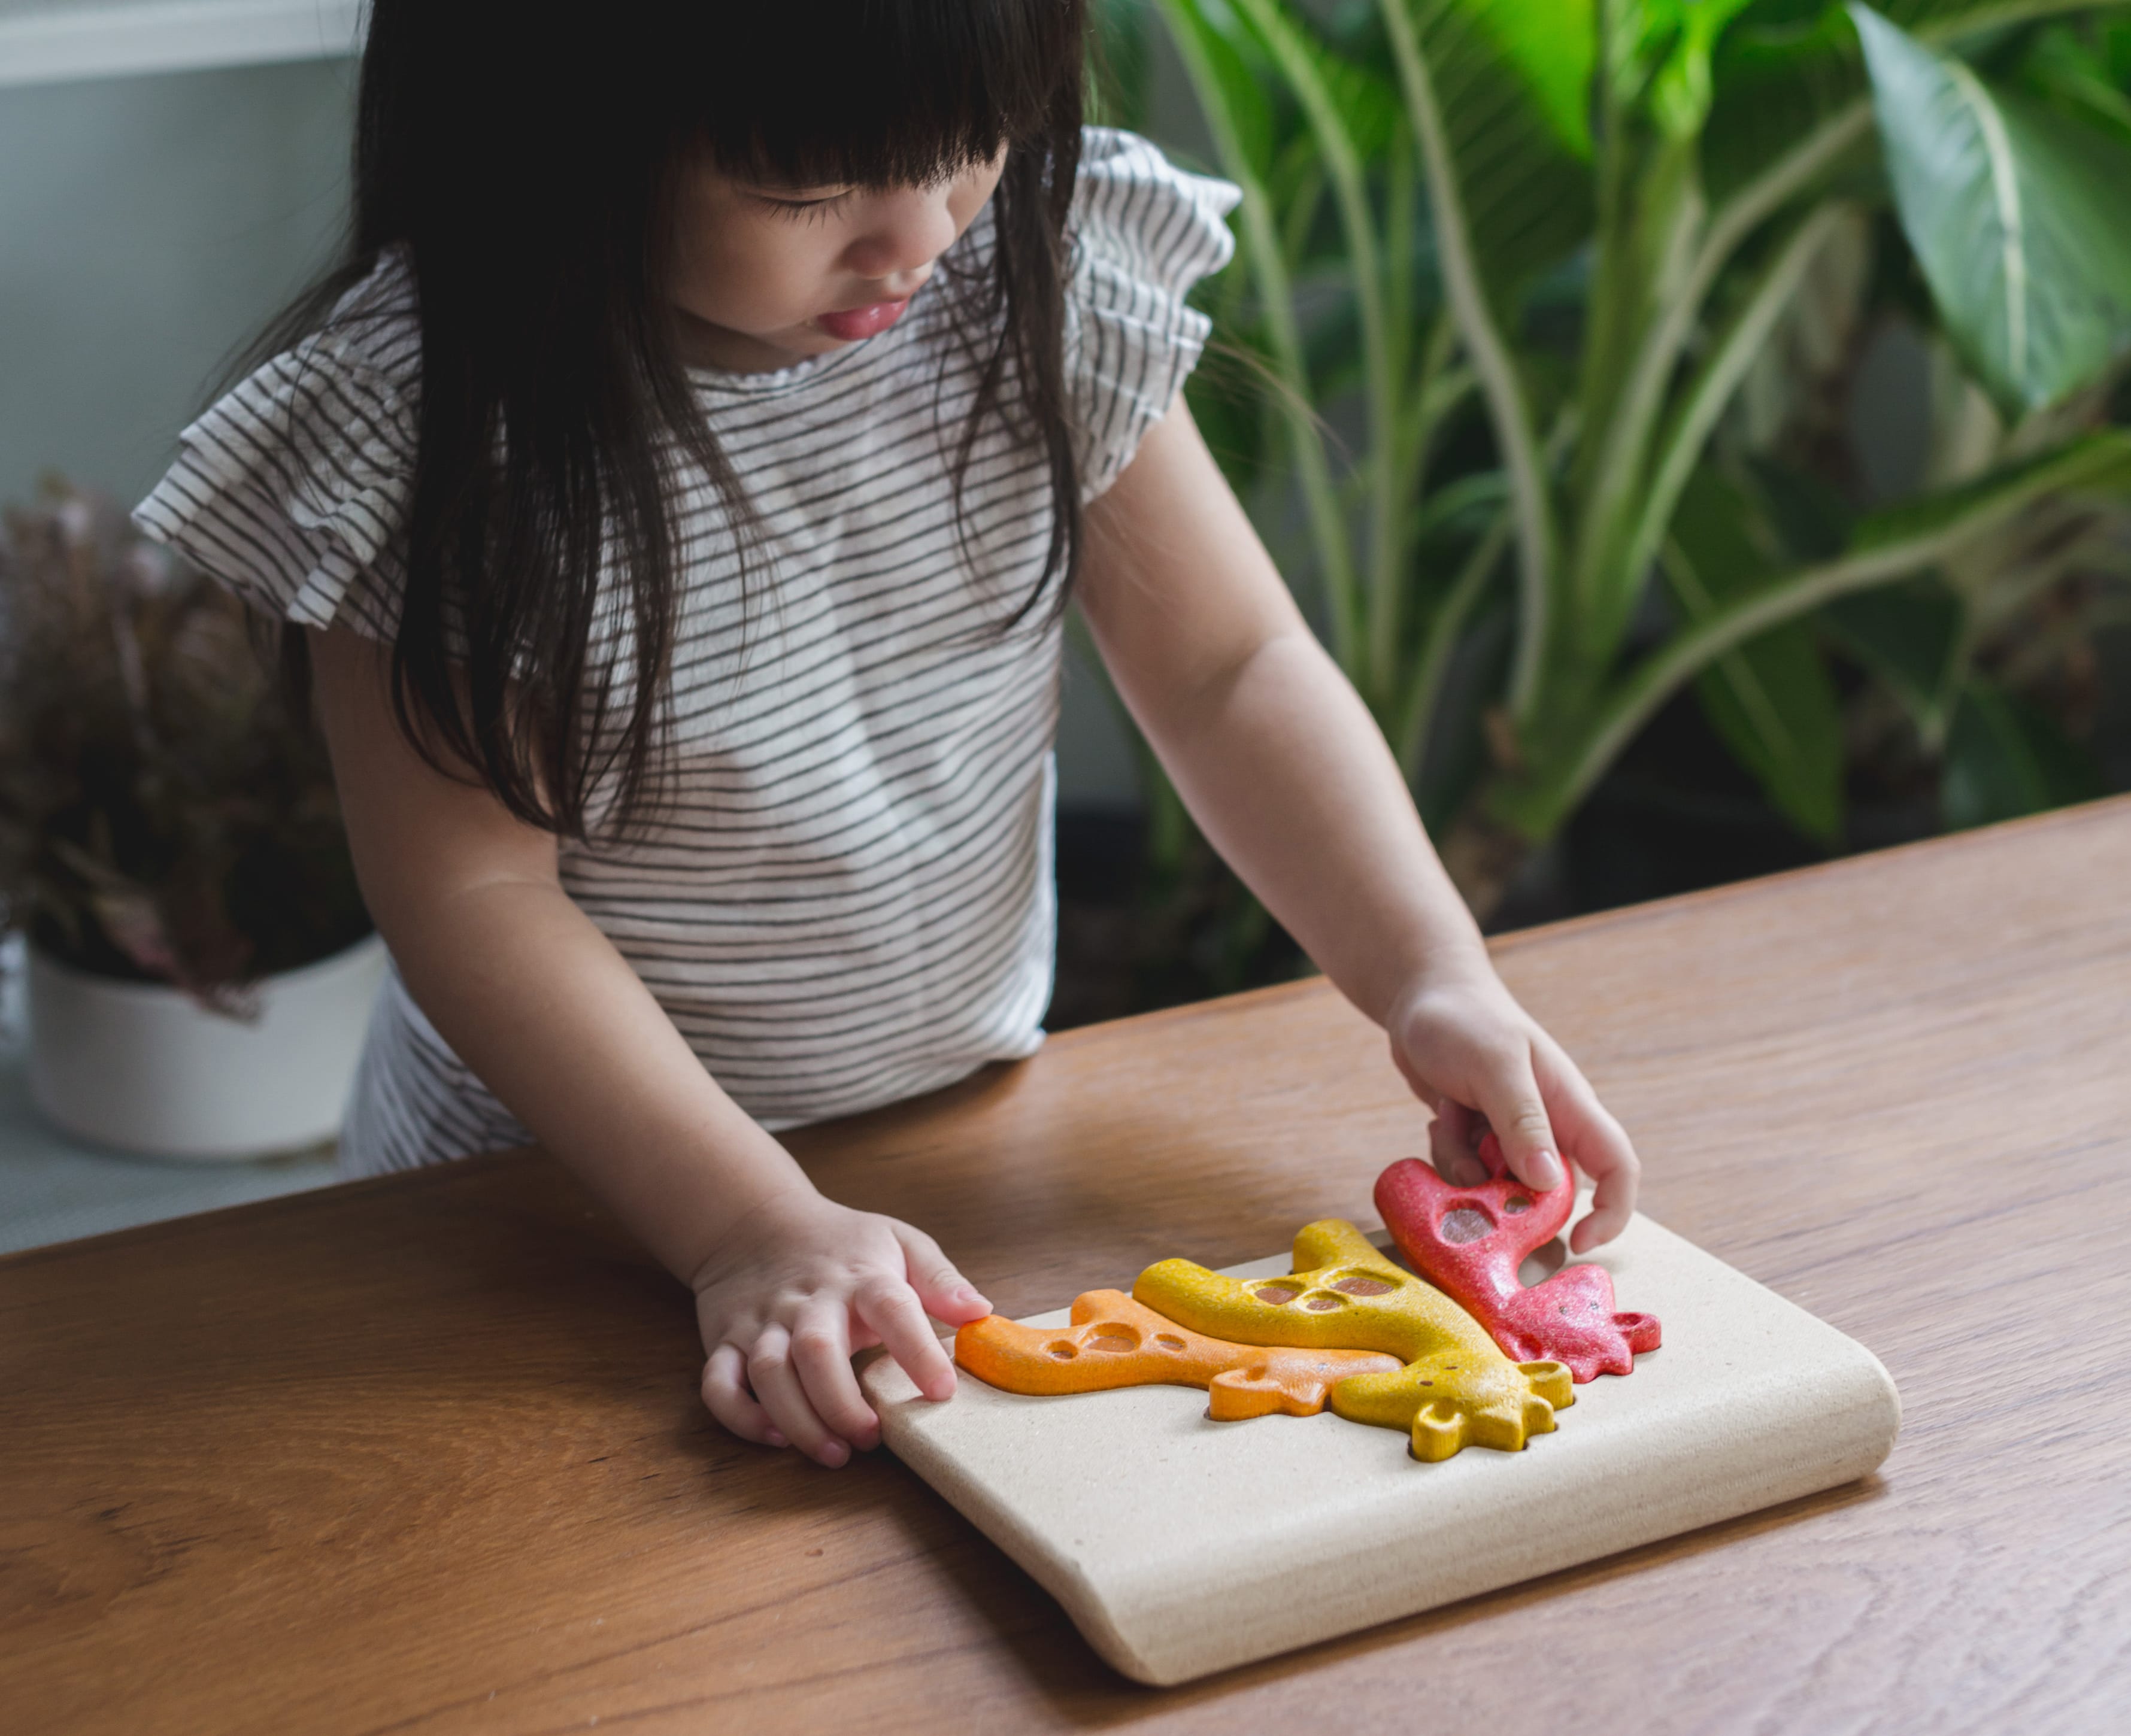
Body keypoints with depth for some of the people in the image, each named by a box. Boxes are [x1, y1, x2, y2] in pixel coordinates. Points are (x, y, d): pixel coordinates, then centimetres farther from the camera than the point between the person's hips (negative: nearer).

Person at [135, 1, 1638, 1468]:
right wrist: (750, 1228, -29)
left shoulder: (1041, 279, -13)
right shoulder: (420, 424, -25)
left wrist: (1434, 974, -21)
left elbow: (1231, 667, -8)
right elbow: (477, 886, -22)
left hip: (979, 1124, 4)